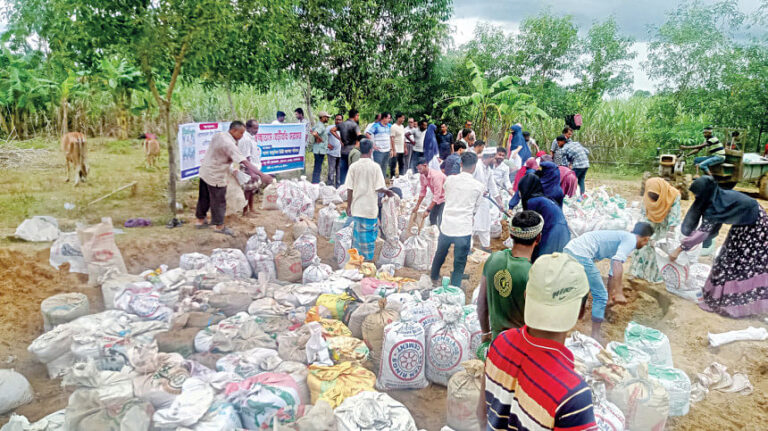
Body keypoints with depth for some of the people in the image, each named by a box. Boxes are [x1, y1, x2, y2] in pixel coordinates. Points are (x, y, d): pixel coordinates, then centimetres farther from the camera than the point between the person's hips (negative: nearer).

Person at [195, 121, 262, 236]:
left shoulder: (219, 135, 1)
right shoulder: (228, 143, -26)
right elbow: (245, 162, -33)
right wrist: (262, 175, -35)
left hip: (205, 171, 9)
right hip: (215, 176, -9)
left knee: (204, 198, 21)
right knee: (219, 201, 7)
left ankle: (200, 221, 35)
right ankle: (219, 226, 20)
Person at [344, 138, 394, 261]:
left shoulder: (353, 167, -3)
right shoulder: (375, 166, -11)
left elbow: (350, 189, -2)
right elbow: (379, 188, -13)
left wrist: (348, 206, 7)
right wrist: (387, 191, 8)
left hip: (357, 208, 3)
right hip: (370, 208, -3)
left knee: (358, 232, 16)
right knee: (369, 234, 7)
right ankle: (368, 260, 16)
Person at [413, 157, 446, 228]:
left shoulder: (435, 175, -32)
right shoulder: (422, 176, -8)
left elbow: (437, 195, -33)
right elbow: (423, 191, 6)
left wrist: (428, 210, -32)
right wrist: (417, 205, 7)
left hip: (445, 197, -8)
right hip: (437, 198, 8)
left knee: (441, 220, -14)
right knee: (432, 217, 13)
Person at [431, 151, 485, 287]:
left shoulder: (450, 180, -3)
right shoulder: (478, 186, -6)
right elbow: (476, 208, 4)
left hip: (446, 226, 3)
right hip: (464, 230, -3)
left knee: (440, 254, 27)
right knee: (459, 264, 10)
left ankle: (434, 277, 51)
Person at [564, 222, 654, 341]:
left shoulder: (621, 237, 28)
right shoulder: (630, 239, 0)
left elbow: (612, 273, 38)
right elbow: (617, 262, -20)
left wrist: (611, 296, 47)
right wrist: (618, 293, -22)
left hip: (570, 249, 10)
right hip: (581, 255, -10)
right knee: (600, 295, 1)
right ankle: (595, 336, 10)